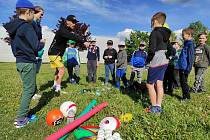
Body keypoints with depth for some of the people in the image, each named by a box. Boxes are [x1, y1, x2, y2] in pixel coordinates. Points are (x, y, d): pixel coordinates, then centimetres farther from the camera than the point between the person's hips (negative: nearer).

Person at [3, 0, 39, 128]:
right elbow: (36, 47, -18)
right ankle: (21, 119, 10)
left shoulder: (14, 27, 12)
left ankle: (23, 113, 27)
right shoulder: (26, 26, -14)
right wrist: (42, 43, 1)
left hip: (20, 62, 9)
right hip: (28, 63, -9)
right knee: (29, 90, 1)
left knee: (29, 89, 18)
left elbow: (15, 46, 18)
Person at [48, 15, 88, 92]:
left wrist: (83, 40, -18)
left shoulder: (69, 30, 8)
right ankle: (58, 88, -9)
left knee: (58, 70, 18)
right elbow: (72, 37, -37)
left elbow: (75, 36, 0)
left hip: (59, 54, 10)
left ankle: (55, 85, 31)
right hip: (54, 53, -10)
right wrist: (83, 42, -43)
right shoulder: (62, 30, -23)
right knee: (62, 69, -15)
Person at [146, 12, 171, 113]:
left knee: (150, 84, 1)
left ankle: (154, 107, 7)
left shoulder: (154, 33, -12)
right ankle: (159, 106, 17)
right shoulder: (166, 33, 14)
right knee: (159, 84, 11)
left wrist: (147, 60, -8)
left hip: (156, 62, -8)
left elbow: (152, 50, -19)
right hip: (164, 61, 8)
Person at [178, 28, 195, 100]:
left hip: (185, 68, -9)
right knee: (182, 82, 15)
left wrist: (188, 68, -20)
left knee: (184, 82, 0)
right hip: (181, 67, 9)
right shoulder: (186, 43, 14)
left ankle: (187, 96, 12)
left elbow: (191, 58, -18)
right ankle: (185, 96, 26)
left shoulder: (190, 44, -13)